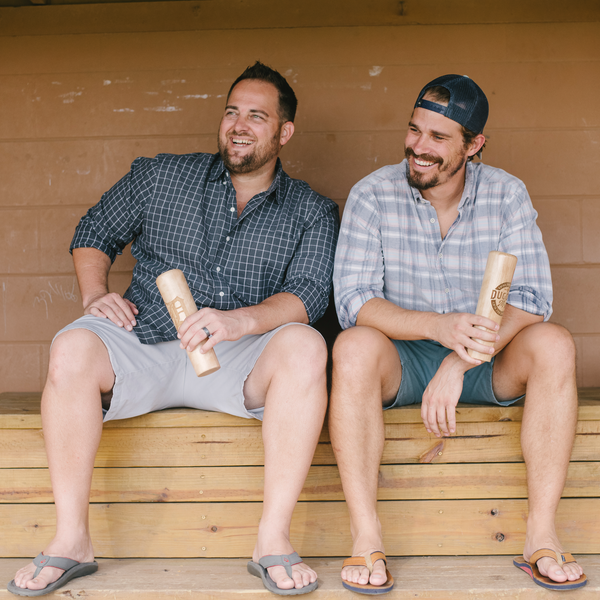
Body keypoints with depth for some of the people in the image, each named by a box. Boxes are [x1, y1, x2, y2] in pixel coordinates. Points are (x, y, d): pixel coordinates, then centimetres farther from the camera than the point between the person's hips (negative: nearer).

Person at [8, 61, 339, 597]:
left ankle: (274, 540, -28)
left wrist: (241, 320, -24)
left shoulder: (311, 212, 10)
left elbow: (309, 294, -4)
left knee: (304, 346, -33)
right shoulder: (160, 177, 14)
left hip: (238, 360, -1)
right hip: (144, 347, 1)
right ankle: (71, 540, -20)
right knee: (74, 348, -30)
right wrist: (95, 294, 0)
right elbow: (94, 233, 22)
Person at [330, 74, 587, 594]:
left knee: (553, 344, -27)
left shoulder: (507, 195, -4)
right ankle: (366, 540, -31)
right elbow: (353, 301, -17)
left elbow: (531, 301, -13)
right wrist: (437, 326, -36)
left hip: (487, 363, 2)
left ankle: (542, 535, -23)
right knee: (356, 345, -34)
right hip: (402, 362, -1)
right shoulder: (373, 195, -8)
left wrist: (460, 362, -28)